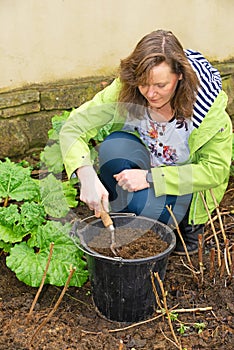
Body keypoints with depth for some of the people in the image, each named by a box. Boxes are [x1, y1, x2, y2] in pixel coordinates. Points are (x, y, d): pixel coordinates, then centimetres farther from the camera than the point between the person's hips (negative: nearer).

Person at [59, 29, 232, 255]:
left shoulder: (211, 110, -27)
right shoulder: (125, 90, -23)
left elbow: (216, 169, -21)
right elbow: (73, 128, -25)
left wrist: (151, 177, -31)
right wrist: (87, 176, -45)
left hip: (184, 185, -3)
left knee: (139, 203, -33)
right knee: (115, 145, -30)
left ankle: (188, 223, 2)